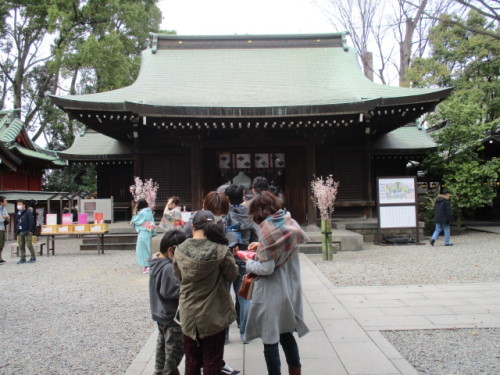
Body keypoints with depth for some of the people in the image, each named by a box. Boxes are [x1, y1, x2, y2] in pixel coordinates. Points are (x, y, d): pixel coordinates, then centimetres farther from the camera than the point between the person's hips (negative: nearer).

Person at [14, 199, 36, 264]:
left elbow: (31, 222, -11)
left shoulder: (28, 212, -6)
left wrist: (30, 230, -16)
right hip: (20, 232, 7)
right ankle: (22, 258, 11)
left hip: (27, 232, -7)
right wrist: (17, 230, 8)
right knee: (21, 246, 5)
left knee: (29, 245, -7)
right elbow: (16, 222, 23)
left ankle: (33, 257, 3)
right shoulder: (18, 213, 16)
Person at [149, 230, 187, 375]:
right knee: (175, 350, 7)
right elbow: (173, 291, -28)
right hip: (172, 316, -10)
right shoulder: (169, 268, -28)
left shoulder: (156, 262, 2)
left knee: (163, 346, 25)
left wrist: (182, 282, 0)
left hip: (161, 314, 10)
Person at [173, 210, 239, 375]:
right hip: (214, 314, -2)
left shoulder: (180, 250, -9)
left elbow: (179, 277, 4)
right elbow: (232, 275, -5)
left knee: (191, 361, 19)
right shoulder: (220, 250, -17)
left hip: (188, 314, 2)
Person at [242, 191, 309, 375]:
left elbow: (266, 268, -22)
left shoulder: (269, 229, -19)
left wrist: (249, 262, -4)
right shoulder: (290, 224, 2)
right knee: (287, 335, 21)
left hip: (272, 294, -8)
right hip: (290, 289, 8)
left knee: (270, 340, 6)